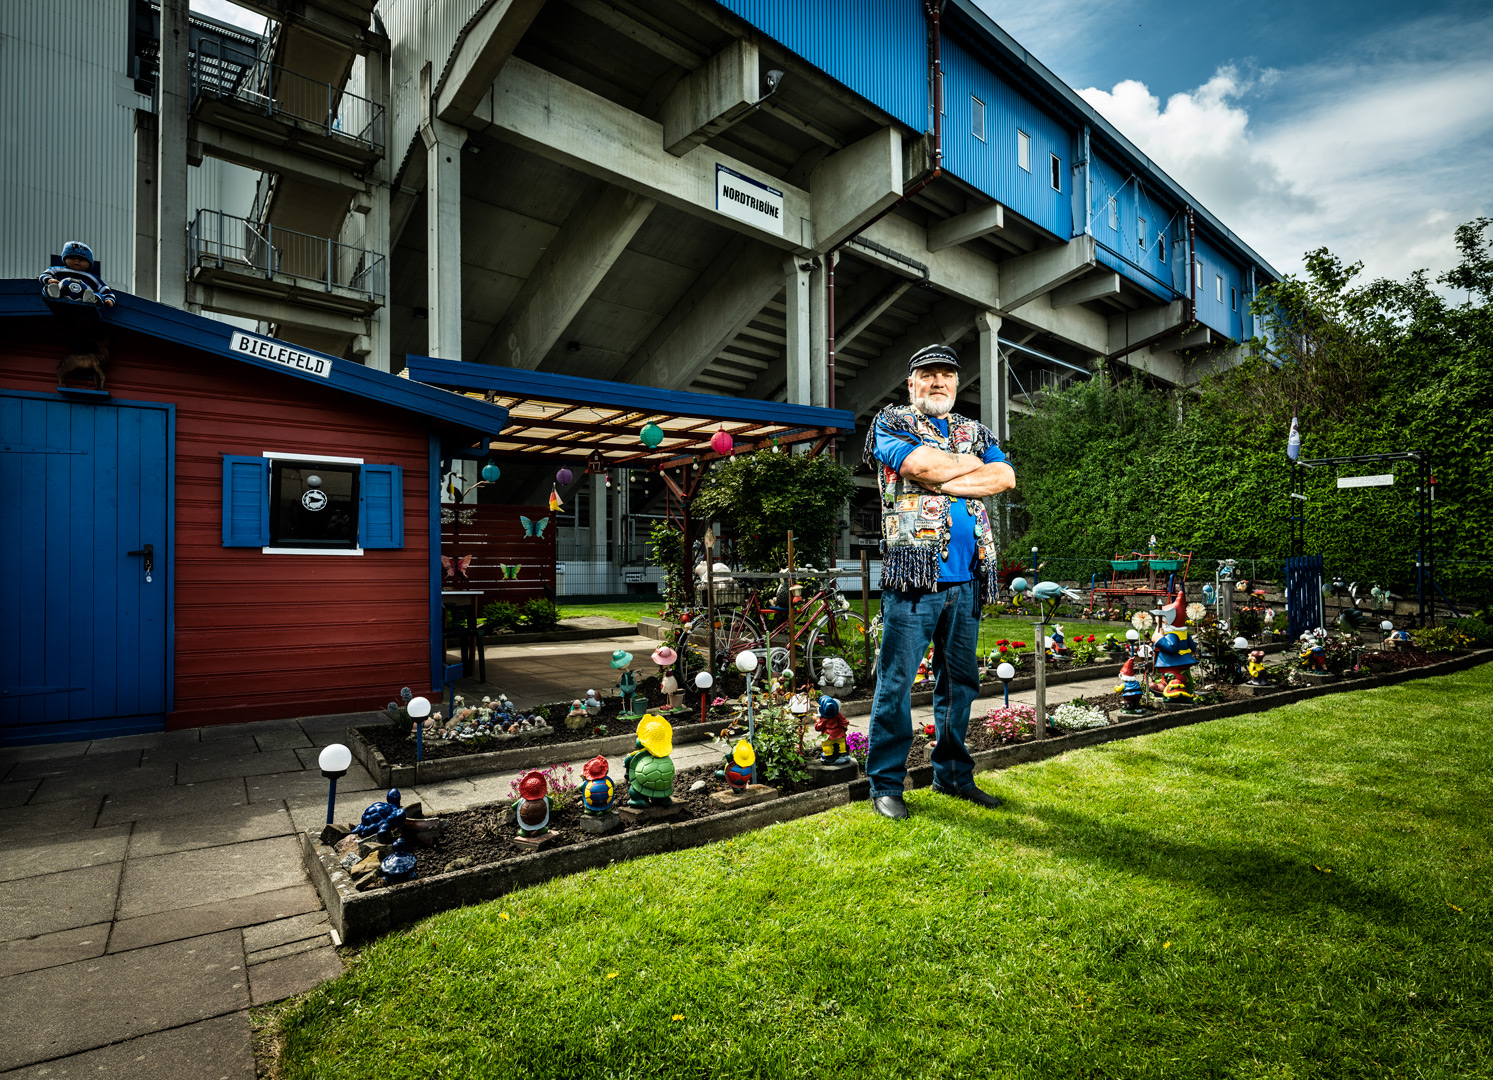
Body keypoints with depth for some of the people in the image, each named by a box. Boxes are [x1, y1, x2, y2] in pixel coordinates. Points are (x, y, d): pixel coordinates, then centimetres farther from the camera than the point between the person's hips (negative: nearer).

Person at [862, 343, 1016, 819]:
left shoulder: (976, 432, 21)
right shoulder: (891, 422, 7)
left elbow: (1005, 477, 3)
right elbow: (922, 465, -13)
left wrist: (944, 480, -9)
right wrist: (974, 464, 2)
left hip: (967, 577, 5)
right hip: (914, 573, -5)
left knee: (960, 681, 13)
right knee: (896, 681, -2)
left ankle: (952, 773, 27)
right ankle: (885, 783, 9)